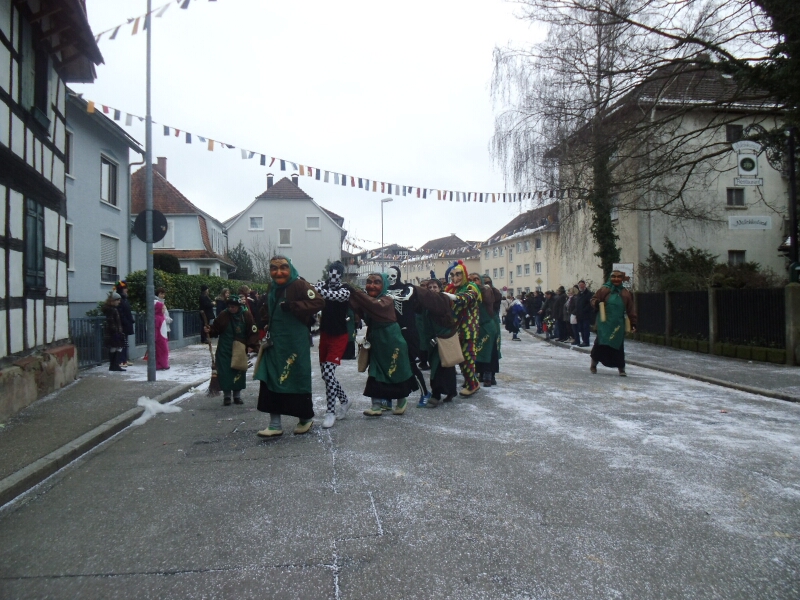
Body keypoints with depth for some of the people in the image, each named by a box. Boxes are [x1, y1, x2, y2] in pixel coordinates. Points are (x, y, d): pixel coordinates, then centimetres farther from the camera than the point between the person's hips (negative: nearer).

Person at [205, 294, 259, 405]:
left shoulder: (246, 316, -7)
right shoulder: (223, 315, -6)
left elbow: (253, 332, -4)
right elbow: (215, 328, 0)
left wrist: (251, 345, -12)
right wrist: (209, 330, -21)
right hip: (224, 350, -1)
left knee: (239, 371, 7)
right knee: (225, 371, -2)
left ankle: (237, 395, 19)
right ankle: (226, 395, 9)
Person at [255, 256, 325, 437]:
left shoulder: (299, 284, -12)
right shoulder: (273, 288, 13)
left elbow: (318, 302, -23)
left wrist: (293, 306, -27)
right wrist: (268, 331, 19)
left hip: (295, 343, -7)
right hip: (274, 342, 8)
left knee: (298, 378, 3)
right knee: (270, 380, 5)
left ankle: (306, 418, 26)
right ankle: (275, 425, 14)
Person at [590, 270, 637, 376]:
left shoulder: (625, 294, 8)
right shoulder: (604, 290, 0)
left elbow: (631, 310, 10)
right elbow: (594, 299, 6)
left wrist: (633, 323, 6)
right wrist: (596, 303, -18)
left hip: (618, 324, 2)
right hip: (605, 323, -2)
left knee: (618, 345, 4)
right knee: (600, 343, -4)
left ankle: (621, 368, 12)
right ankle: (594, 363, 15)